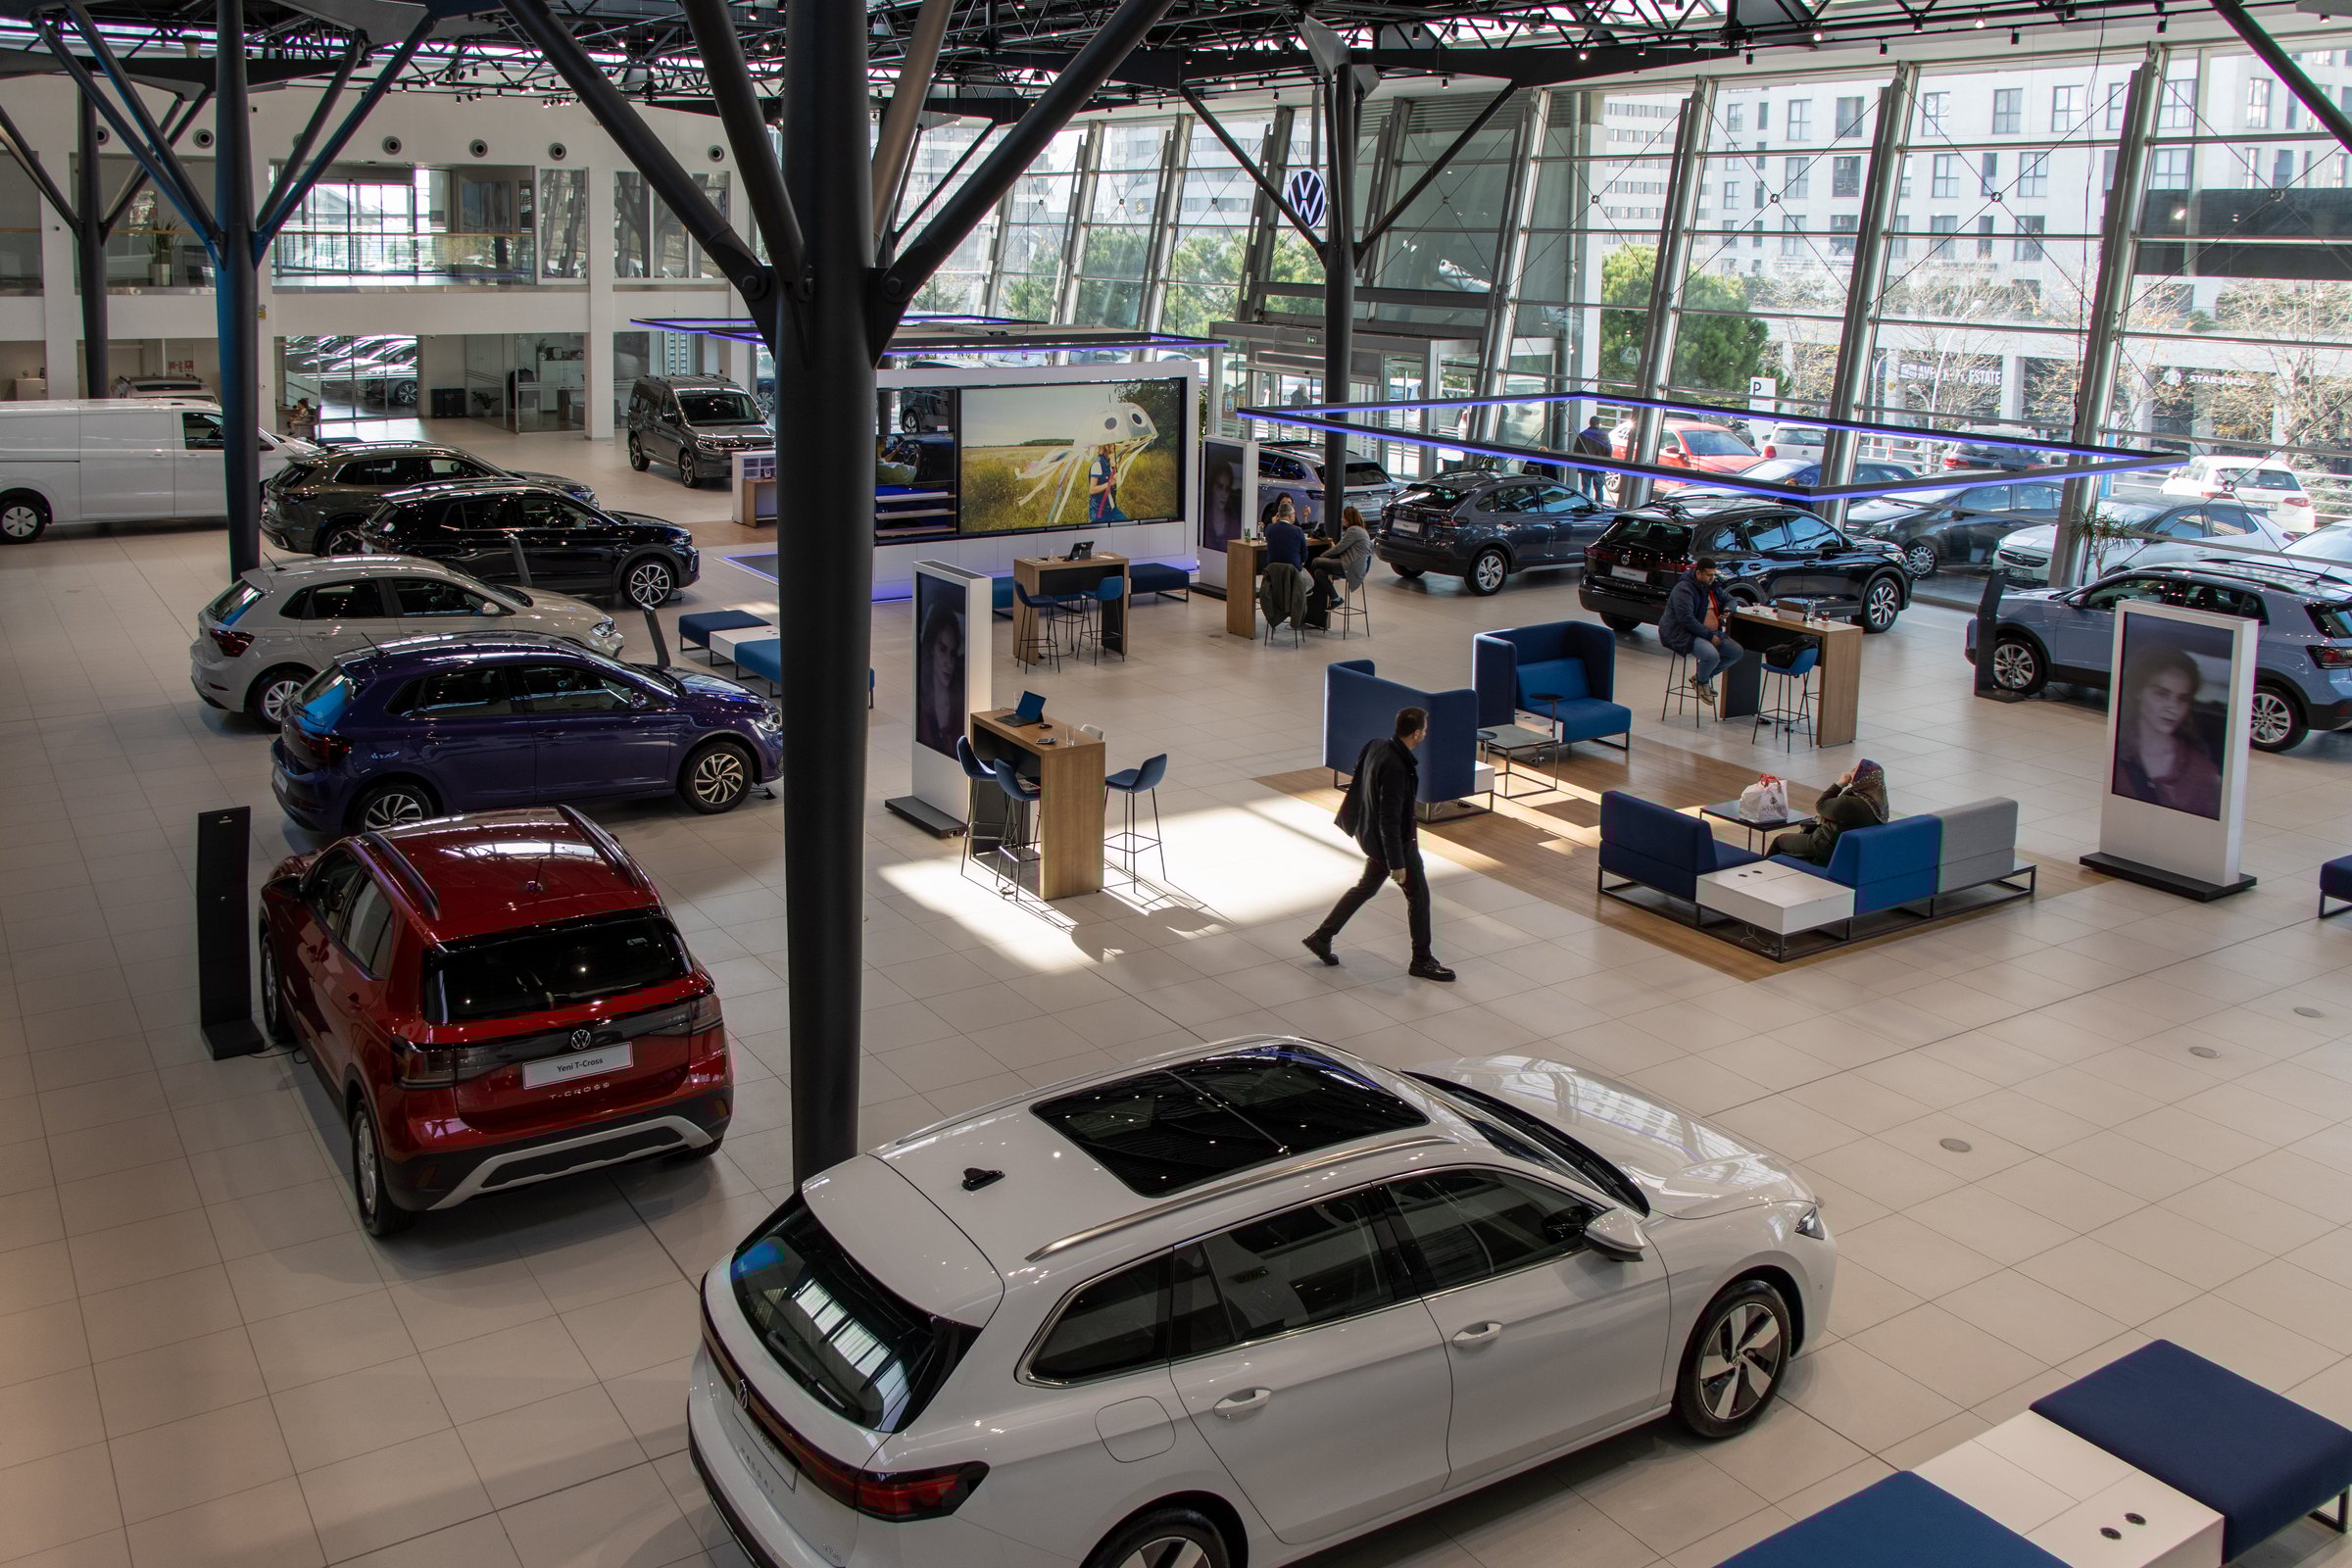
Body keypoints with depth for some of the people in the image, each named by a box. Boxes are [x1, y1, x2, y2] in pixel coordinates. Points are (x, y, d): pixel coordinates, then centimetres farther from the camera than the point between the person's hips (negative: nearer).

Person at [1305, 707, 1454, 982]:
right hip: (1396, 842, -9)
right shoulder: (1395, 768, -31)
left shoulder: (1375, 747, -4)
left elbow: (1360, 787, 11)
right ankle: (1422, 961, 20)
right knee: (1418, 895, 7)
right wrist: (1397, 863, -23)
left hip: (1370, 834, 9)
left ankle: (1321, 937, 28)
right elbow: (1390, 819, -29)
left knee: (1366, 887, 23)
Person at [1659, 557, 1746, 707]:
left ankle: (1701, 676, 10)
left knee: (1738, 652, -4)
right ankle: (1702, 682, 0)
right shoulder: (1684, 589, -15)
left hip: (1710, 633, 9)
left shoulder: (1712, 586, 13)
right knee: (1712, 655, -35)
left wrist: (1728, 610, 1)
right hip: (1683, 633, -9)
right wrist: (1709, 636, -23)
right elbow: (1686, 620, -24)